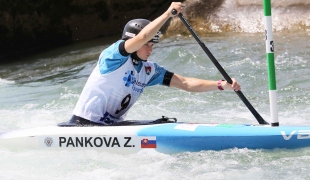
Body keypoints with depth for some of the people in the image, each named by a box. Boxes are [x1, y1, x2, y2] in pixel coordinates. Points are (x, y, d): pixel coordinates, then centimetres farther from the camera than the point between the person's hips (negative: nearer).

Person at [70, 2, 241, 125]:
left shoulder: (149, 71, 8)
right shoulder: (114, 54, -12)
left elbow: (185, 83, 3)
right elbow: (142, 37, -31)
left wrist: (221, 85, -8)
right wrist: (168, 13, -28)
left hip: (113, 126, 9)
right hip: (85, 125, -8)